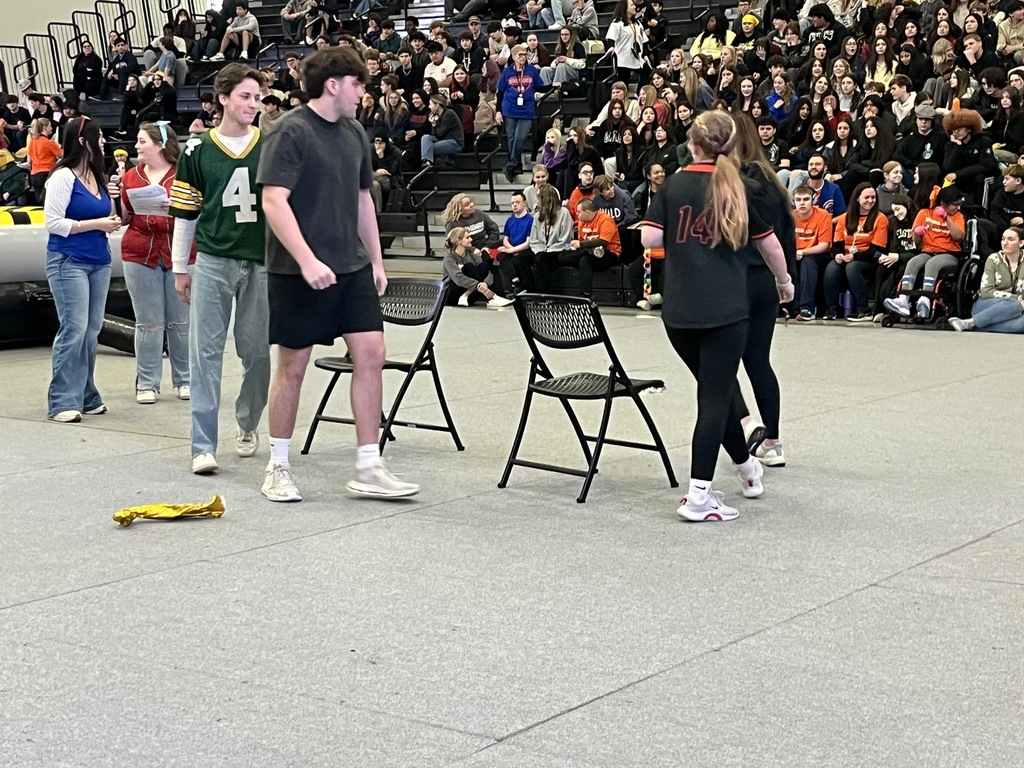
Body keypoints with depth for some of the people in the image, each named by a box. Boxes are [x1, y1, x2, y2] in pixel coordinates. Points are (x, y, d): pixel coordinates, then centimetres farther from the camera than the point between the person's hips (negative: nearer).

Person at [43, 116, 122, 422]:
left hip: (99, 261, 7)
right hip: (69, 262, -7)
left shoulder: (96, 177, 14)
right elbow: (53, 223, -12)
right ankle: (63, 402, -7)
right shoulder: (63, 177, -8)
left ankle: (86, 397, 15)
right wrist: (96, 224, -15)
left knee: (92, 331, 7)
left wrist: (111, 222, 5)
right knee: (74, 330, -10)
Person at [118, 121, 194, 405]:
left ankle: (185, 380, 15)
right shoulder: (131, 176, 11)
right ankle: (146, 384, 8)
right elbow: (124, 219, 14)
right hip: (140, 255, 2)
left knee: (181, 322, 4)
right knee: (148, 323, 2)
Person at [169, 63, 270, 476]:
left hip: (261, 263, 1)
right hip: (212, 261, -1)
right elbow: (185, 212, 7)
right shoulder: (198, 150, 3)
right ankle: (203, 446, -3)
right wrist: (180, 268, 7)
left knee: (257, 350, 8)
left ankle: (248, 425, 30)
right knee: (205, 352, -5)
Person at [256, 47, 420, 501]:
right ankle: (278, 468, 18)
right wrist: (307, 261, -28)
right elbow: (274, 200, -20)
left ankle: (369, 469, 5)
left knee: (370, 354, -1)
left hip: (352, 268, 7)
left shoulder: (355, 133, 11)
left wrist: (375, 260, 18)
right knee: (293, 366, 3)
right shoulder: (291, 132, -12)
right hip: (298, 272, -7)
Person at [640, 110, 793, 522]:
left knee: (715, 390, 19)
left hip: (678, 312, 3)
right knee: (715, 397, -2)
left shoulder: (674, 185, 3)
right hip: (724, 310, -3)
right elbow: (769, 244, 10)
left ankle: (746, 466, 35)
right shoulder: (739, 189, 1)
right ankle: (698, 496, -8)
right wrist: (785, 281, 27)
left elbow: (649, 238, -4)